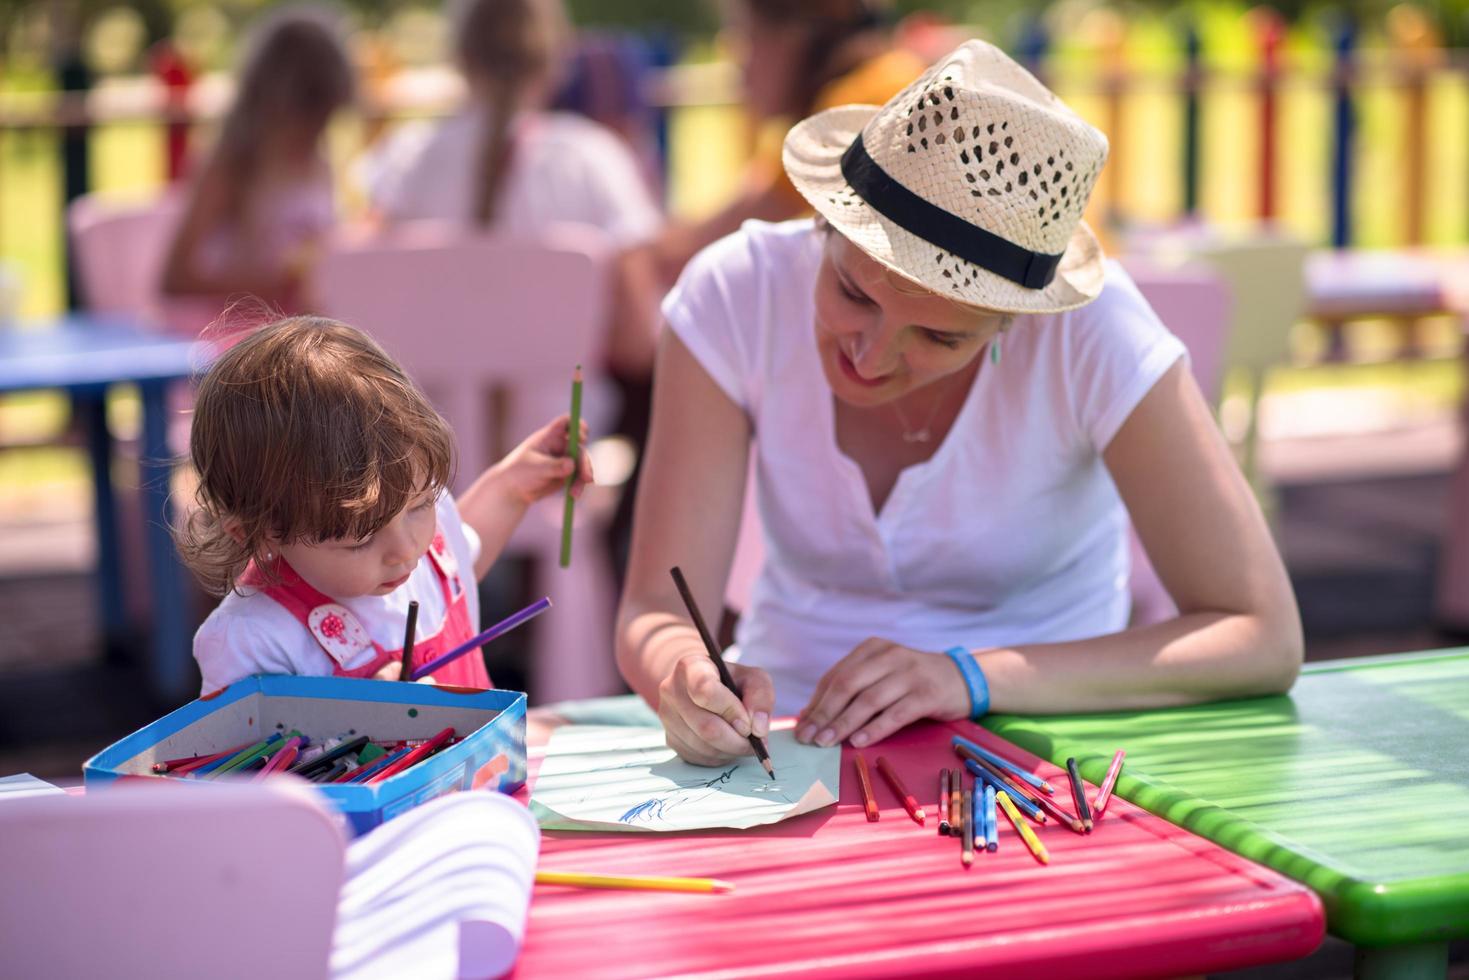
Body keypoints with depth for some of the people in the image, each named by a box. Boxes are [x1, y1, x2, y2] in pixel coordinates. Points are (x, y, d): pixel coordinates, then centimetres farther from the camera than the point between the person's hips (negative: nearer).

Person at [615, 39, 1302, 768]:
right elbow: (655, 611, -15)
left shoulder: (1092, 330, -18)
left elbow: (1263, 638, -19)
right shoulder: (737, 292, -14)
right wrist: (690, 678, -38)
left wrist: (976, 678, -28)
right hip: (794, 743, 2)